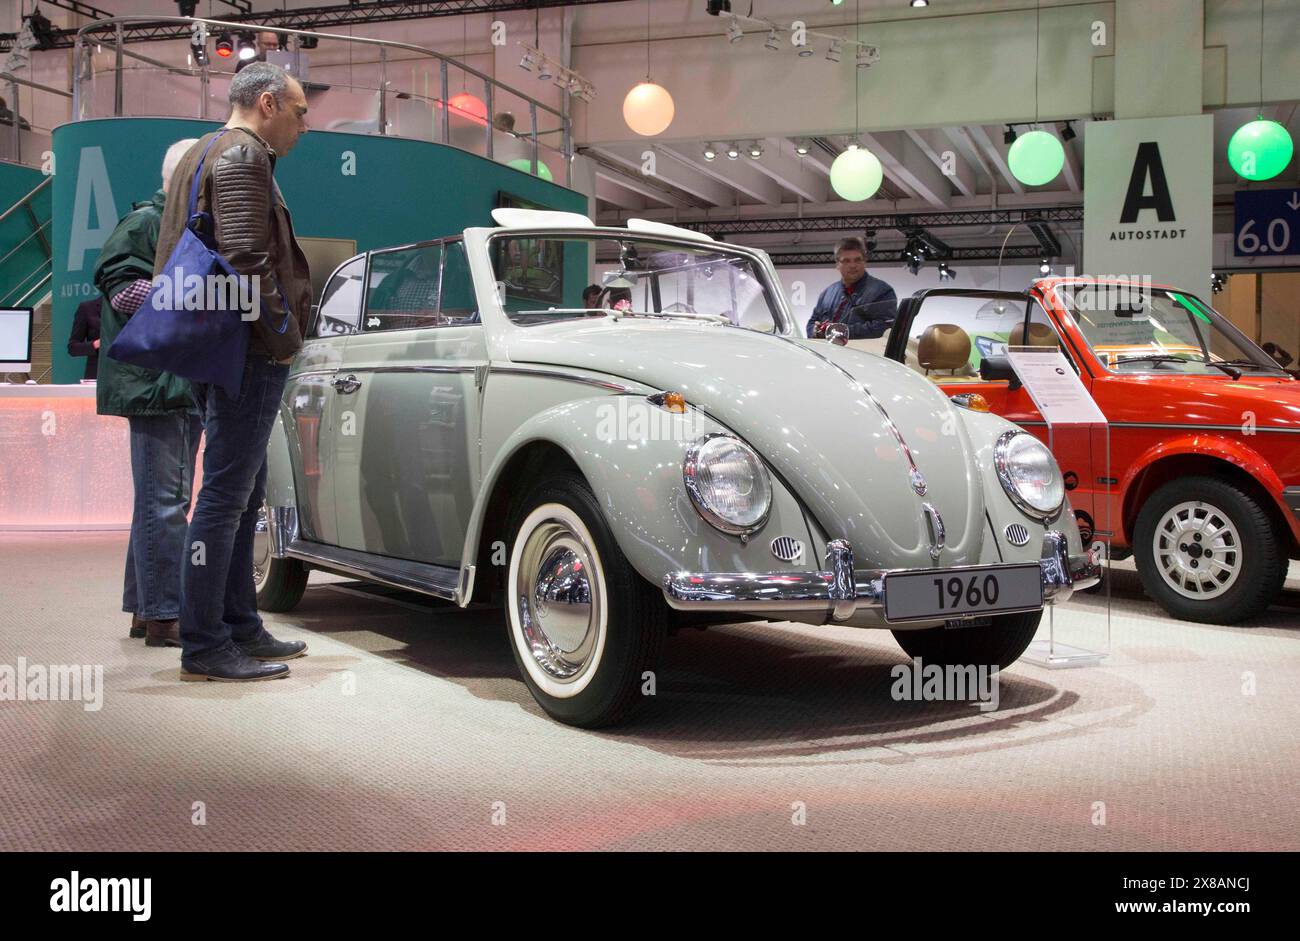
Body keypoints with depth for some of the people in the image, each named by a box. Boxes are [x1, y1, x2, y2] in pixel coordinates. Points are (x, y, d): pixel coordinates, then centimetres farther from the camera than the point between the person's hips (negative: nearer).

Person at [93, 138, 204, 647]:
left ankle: (144, 608, 20)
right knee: (164, 500, -11)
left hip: (189, 386, 10)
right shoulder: (144, 224, -4)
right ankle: (164, 616, -10)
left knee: (165, 499, 13)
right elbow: (123, 290, -15)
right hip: (154, 381, -10)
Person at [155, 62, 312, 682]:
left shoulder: (204, 153, 23)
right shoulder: (242, 155, -9)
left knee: (244, 493, 15)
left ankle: (240, 627, 22)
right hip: (247, 353, -11)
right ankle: (204, 648, -5)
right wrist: (285, 337, -14)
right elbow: (247, 260, -21)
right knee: (225, 496, -8)